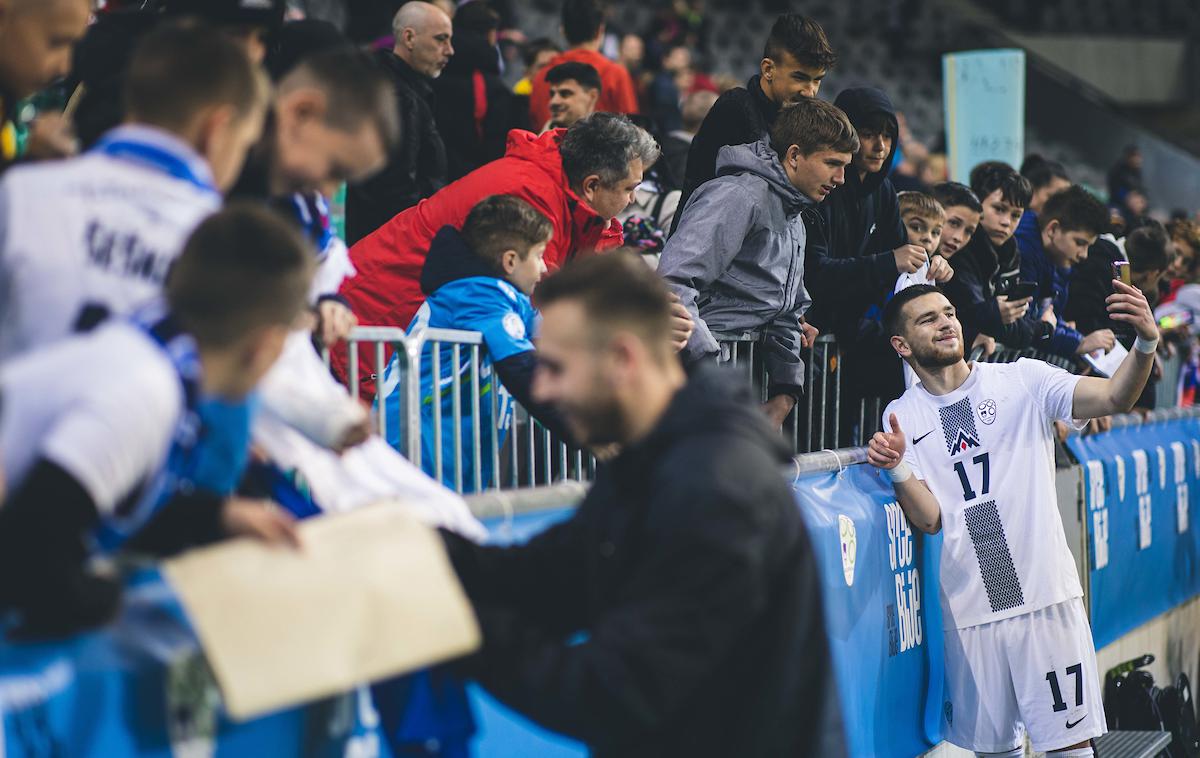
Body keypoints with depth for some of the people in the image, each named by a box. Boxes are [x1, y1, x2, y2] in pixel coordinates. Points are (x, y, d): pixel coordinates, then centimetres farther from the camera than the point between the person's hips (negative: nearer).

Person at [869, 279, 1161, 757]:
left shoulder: (1023, 379, 0)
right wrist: (896, 467, -20)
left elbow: (1114, 399, -14)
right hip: (967, 607, 2)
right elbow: (928, 519, -2)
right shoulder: (901, 417, 5)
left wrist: (1145, 345, -31)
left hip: (1046, 593, -2)